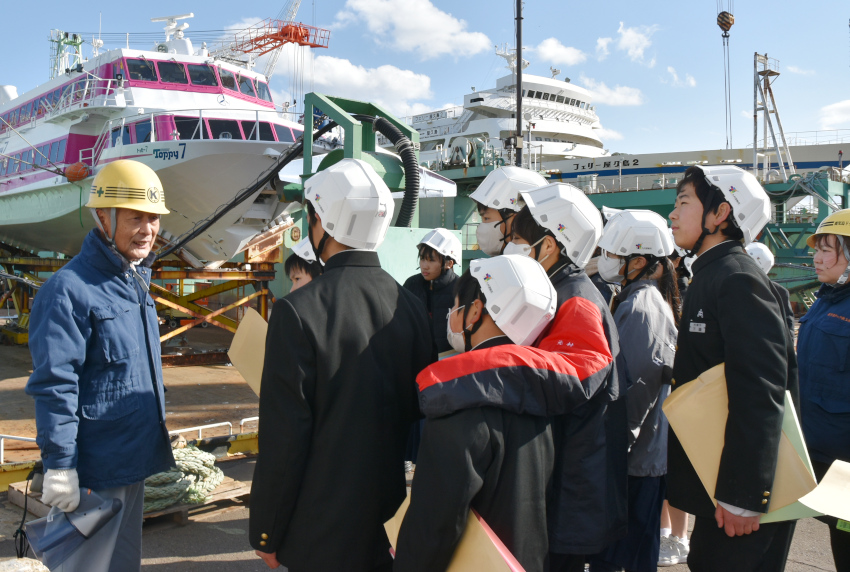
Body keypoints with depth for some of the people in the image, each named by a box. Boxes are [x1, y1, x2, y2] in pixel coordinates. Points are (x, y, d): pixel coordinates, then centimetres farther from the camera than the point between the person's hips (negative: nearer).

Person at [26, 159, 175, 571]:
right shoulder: (69, 289, -19)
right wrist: (59, 465, -22)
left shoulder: (136, 282, 10)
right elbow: (54, 386, -21)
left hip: (133, 458, 9)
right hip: (96, 466, -9)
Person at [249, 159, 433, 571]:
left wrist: (266, 534, -5)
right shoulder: (412, 308, -3)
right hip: (388, 521, 5)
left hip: (320, 537, -5)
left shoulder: (298, 312, -19)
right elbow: (416, 415, 5)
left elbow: (284, 439, -17)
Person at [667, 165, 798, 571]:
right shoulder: (710, 276, 12)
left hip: (742, 483, -9)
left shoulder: (738, 279, -18)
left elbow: (760, 392, -25)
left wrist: (742, 496, -24)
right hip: (715, 479, 9)